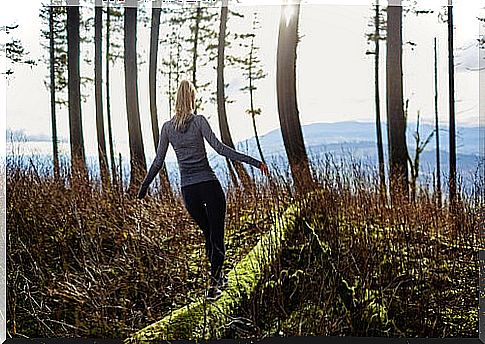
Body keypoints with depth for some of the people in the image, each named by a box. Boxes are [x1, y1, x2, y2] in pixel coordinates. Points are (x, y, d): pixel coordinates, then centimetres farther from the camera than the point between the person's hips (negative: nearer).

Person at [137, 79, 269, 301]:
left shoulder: (167, 127, 7)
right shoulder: (199, 121, -5)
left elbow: (158, 162, 8)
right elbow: (219, 147, -15)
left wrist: (143, 187, 21)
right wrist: (253, 161, -16)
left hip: (188, 190, 4)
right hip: (209, 185, -4)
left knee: (208, 234, 21)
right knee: (217, 236, 3)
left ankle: (219, 277, 30)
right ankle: (213, 285, -5)